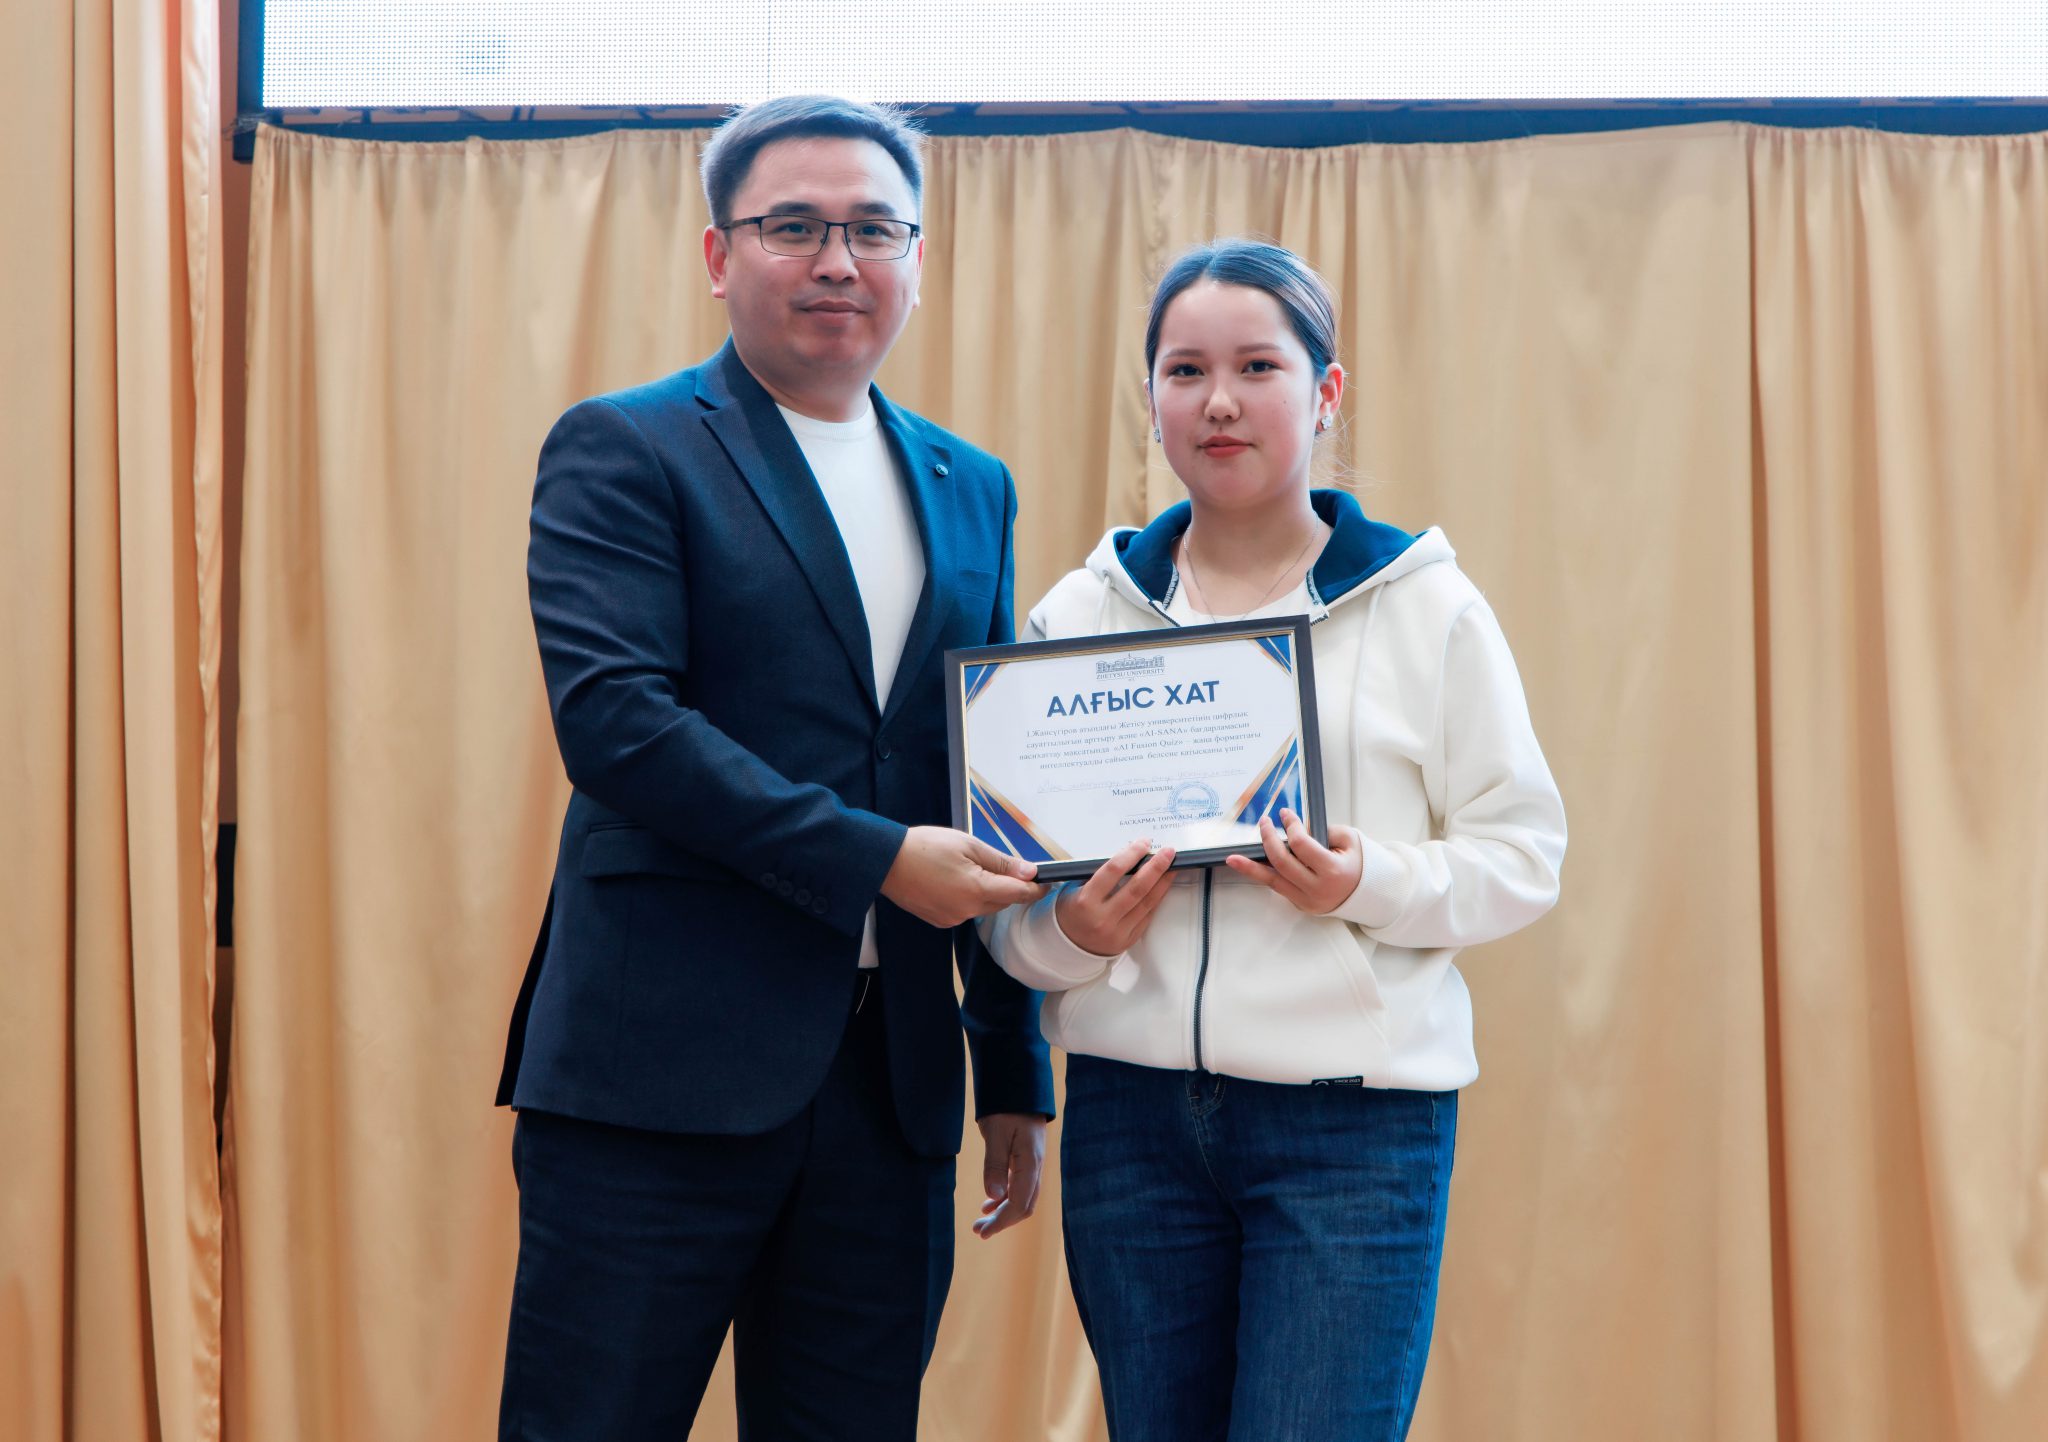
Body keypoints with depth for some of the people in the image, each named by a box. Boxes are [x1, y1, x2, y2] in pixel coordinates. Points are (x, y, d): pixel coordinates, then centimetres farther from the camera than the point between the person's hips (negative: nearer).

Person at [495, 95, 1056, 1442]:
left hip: (892, 1080, 5)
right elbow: (613, 719, -15)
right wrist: (875, 858, -18)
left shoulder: (971, 489, 16)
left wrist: (1018, 1074, 15)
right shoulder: (622, 451, -1)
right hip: (665, 1071, -5)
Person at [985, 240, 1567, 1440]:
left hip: (1356, 1122, -3)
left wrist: (1369, 885, -17)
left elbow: (1521, 852, 0)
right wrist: (1070, 930, -12)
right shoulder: (1080, 614, 7)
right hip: (1133, 1114, 3)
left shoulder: (1426, 606, 2)